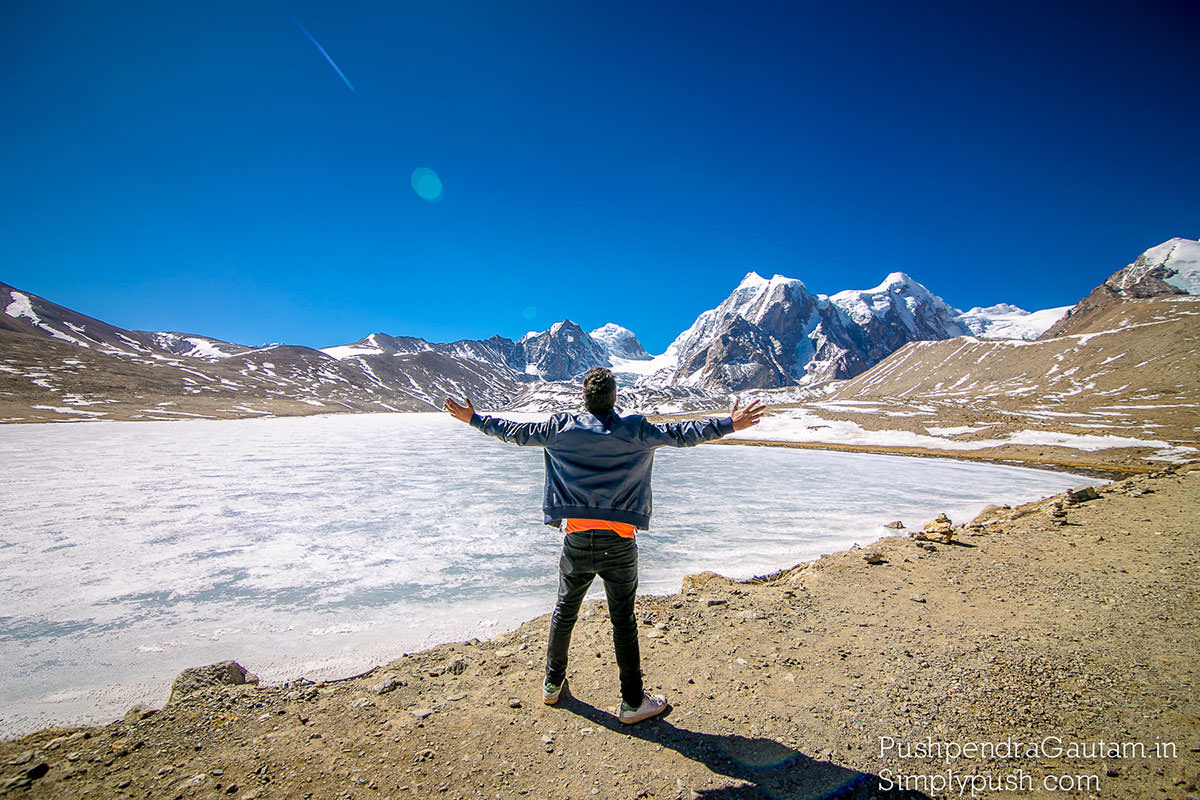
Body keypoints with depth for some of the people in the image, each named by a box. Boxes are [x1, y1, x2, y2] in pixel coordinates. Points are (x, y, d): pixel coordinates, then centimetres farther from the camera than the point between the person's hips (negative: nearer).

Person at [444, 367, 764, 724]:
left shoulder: (561, 428, 0)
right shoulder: (634, 430, -5)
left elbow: (515, 431, 9)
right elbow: (680, 434, -5)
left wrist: (474, 419, 23)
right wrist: (729, 424, 1)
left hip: (577, 540, 3)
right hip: (618, 543, -2)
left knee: (564, 612, 20)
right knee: (623, 621, 8)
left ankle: (552, 684, 37)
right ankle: (632, 702, 21)